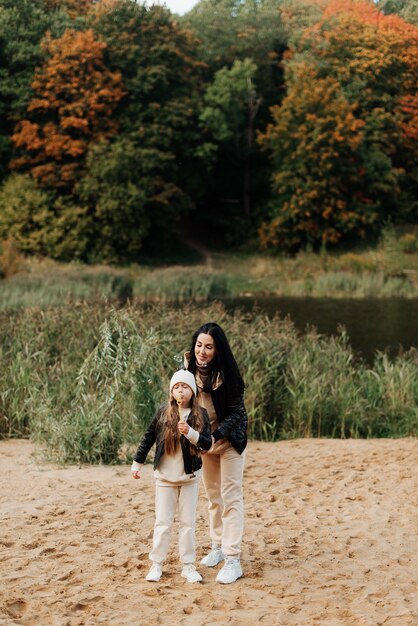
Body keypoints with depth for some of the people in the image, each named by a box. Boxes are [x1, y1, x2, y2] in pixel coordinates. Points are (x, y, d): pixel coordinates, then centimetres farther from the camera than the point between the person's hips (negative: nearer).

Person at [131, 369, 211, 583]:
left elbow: (207, 443, -10)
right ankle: (156, 564, 13)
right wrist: (137, 463, 6)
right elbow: (148, 438, 4)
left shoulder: (200, 415, -4)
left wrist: (190, 433, -26)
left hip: (190, 477, 0)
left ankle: (188, 565, 14)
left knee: (188, 522, 7)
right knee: (162, 522, 5)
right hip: (165, 476, 0)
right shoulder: (163, 412, -4)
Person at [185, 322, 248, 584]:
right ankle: (218, 547, 28)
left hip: (229, 441, -5)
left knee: (231, 498, -6)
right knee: (213, 497, 15)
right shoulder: (191, 369, -6)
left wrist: (216, 435, -30)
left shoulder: (226, 373, -21)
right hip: (204, 441, 6)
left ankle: (233, 560, -6)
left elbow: (236, 412, -19)